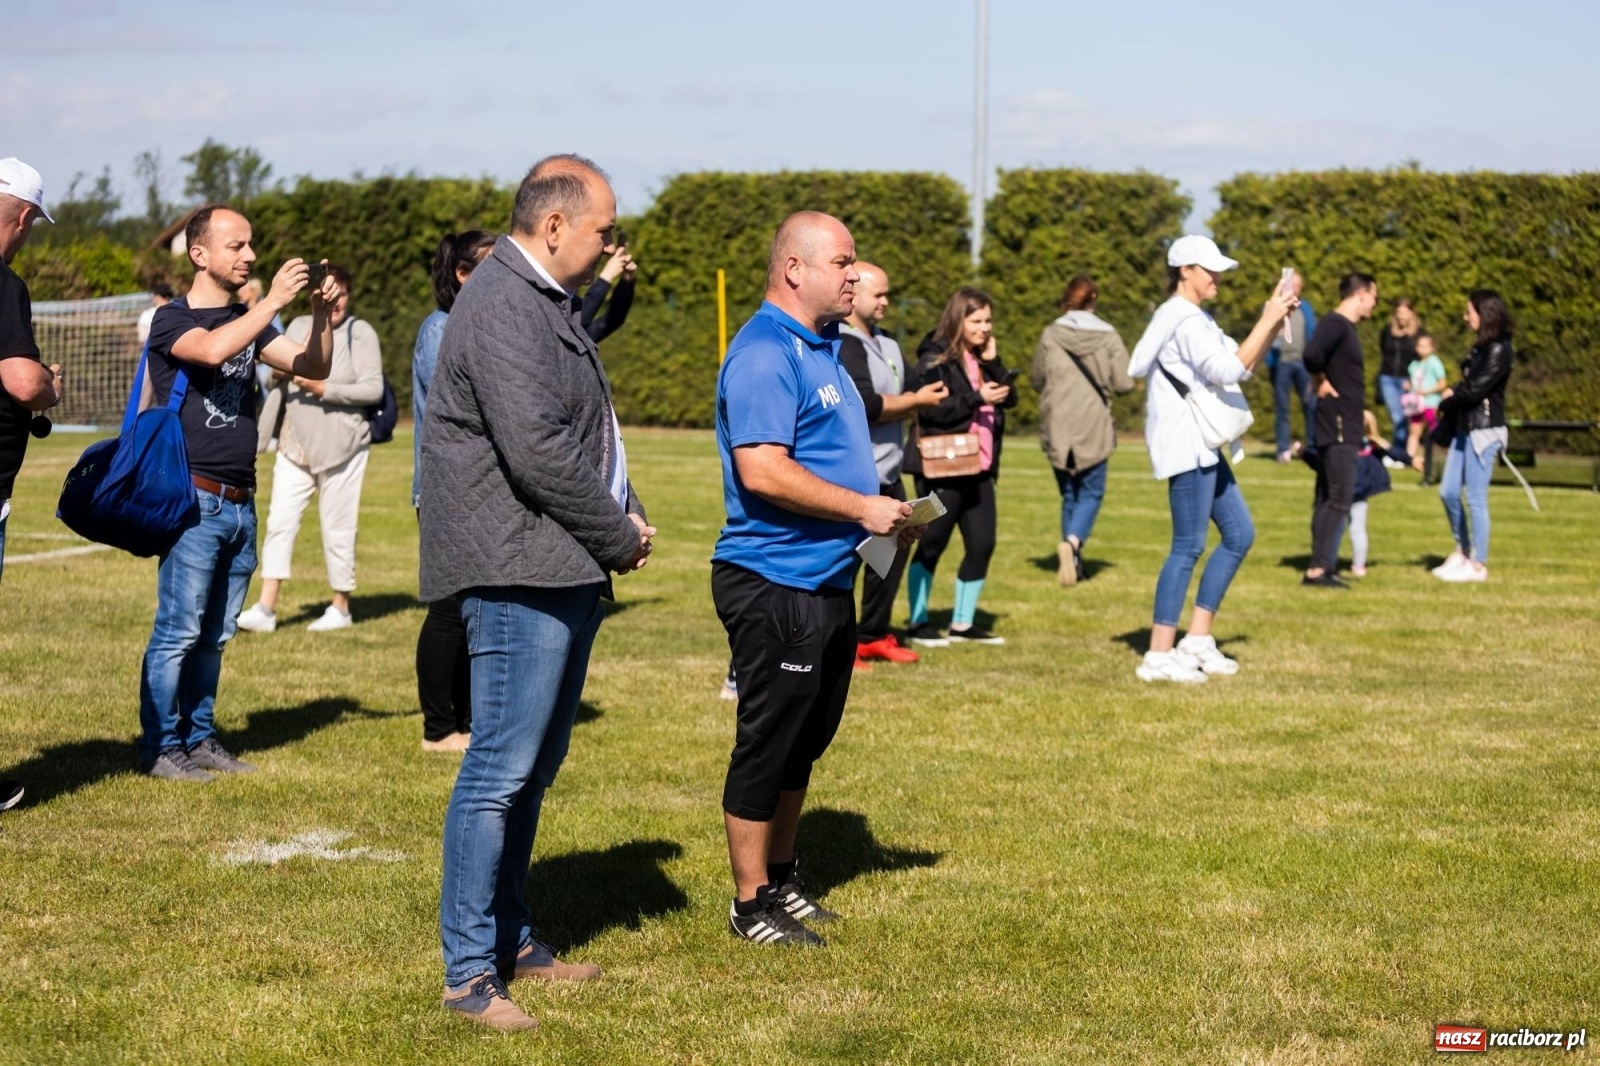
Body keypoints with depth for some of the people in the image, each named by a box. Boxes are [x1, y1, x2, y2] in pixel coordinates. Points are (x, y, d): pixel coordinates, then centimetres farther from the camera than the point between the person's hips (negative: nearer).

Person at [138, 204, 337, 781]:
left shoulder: (247, 320, 16)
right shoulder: (173, 320, -5)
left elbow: (313, 366, 11)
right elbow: (213, 350, -26)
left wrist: (321, 313, -6)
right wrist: (274, 301, -24)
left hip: (240, 501, 7)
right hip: (195, 500, -7)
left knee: (215, 633, 9)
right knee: (179, 630, -7)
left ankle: (198, 737, 16)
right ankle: (159, 748, -2)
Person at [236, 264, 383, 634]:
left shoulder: (360, 333, -5)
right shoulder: (298, 327, 10)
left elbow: (373, 388, -13)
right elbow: (279, 381, 19)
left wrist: (324, 389, -19)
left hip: (341, 447, -4)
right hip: (295, 446, 4)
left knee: (337, 529, 2)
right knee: (280, 521, -4)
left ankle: (341, 608, 16)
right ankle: (266, 608, -6)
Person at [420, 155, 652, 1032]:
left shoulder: (546, 301, 19)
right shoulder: (504, 307, -15)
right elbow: (537, 452, -22)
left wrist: (621, 515, 8)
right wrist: (618, 535, -11)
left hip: (565, 570, 11)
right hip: (519, 572, -11)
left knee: (532, 768, 16)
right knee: (501, 768, -7)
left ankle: (510, 937, 26)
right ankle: (468, 972, -2)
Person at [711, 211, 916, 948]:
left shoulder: (820, 347, 16)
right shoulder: (764, 355, -17)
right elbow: (761, 470, -26)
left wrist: (883, 515, 10)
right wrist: (863, 509, -19)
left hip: (826, 579, 10)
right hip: (775, 585, -10)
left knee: (805, 740, 18)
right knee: (768, 743, -2)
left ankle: (781, 875, 30)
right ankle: (751, 903, 7)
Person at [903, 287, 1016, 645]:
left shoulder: (983, 359, 15)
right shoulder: (935, 359, -9)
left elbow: (1010, 397, 6)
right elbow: (930, 408, -21)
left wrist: (992, 362, -3)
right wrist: (976, 399, -23)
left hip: (978, 469, 8)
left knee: (982, 544, 6)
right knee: (932, 544, -1)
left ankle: (963, 623, 16)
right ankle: (918, 623, 8)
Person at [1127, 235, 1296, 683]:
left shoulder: (1195, 318, 19)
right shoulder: (1184, 320, -14)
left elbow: (1244, 363, 19)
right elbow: (1230, 370, -24)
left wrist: (1274, 324, 6)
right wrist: (1266, 321, -19)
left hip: (1203, 447, 11)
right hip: (1185, 446, -11)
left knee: (1239, 534, 12)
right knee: (1188, 547, -9)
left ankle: (1197, 640, 15)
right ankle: (1158, 656, -7)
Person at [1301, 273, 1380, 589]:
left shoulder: (1345, 327, 16)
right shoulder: (1335, 324, -14)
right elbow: (1312, 353, -32)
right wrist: (1321, 383, -16)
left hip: (1345, 428, 10)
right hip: (1338, 426, -10)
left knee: (1328, 498, 11)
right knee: (1339, 498, -10)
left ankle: (1321, 566, 15)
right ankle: (1318, 569, -11)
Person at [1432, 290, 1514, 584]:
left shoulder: (1498, 350, -13)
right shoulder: (1481, 347, 15)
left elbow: (1476, 389, -18)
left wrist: (1448, 399, -2)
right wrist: (1452, 396, -6)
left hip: (1484, 430, -9)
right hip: (1464, 427, 9)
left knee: (1476, 498, -4)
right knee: (1448, 492, 10)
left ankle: (1478, 565, 3)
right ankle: (1462, 551, 23)